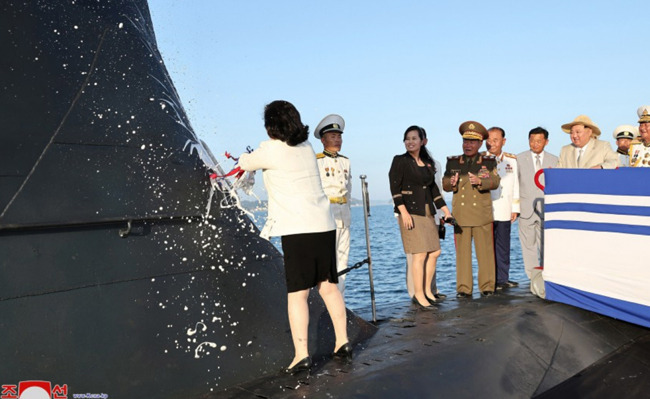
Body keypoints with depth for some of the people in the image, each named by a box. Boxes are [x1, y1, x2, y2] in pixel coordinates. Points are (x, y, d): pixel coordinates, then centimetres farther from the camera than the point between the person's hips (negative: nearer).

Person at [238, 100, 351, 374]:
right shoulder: (306, 147, 13)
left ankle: (301, 354, -4)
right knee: (329, 286, 14)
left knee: (297, 293, -3)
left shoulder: (270, 150, -6)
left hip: (297, 229, -7)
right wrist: (257, 156, 43)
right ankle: (342, 342, 22)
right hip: (324, 225, 7)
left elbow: (246, 164, 12)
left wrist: (243, 159, 36)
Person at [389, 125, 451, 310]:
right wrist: (403, 212, -18)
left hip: (427, 213, 7)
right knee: (420, 254, -10)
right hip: (410, 212, -7)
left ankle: (427, 290, 19)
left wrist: (446, 211, 15)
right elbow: (395, 188, -10)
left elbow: (434, 189, 18)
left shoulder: (428, 163, 14)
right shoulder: (400, 161, -3)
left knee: (434, 252, 6)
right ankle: (419, 295, -1)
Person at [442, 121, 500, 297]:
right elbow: (444, 184, 6)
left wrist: (480, 181, -24)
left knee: (485, 251, 1)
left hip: (482, 214, -1)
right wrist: (452, 182, -17)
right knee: (462, 251, 0)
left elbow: (495, 182, -5)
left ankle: (487, 286, 11)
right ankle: (464, 288, 6)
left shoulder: (489, 162, 10)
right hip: (460, 214, 1)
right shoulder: (453, 162, 13)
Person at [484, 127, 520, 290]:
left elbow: (515, 186, 14)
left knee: (503, 246, 8)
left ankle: (502, 278, 18)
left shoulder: (512, 160, 12)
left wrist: (515, 209, 11)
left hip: (504, 212, 3)